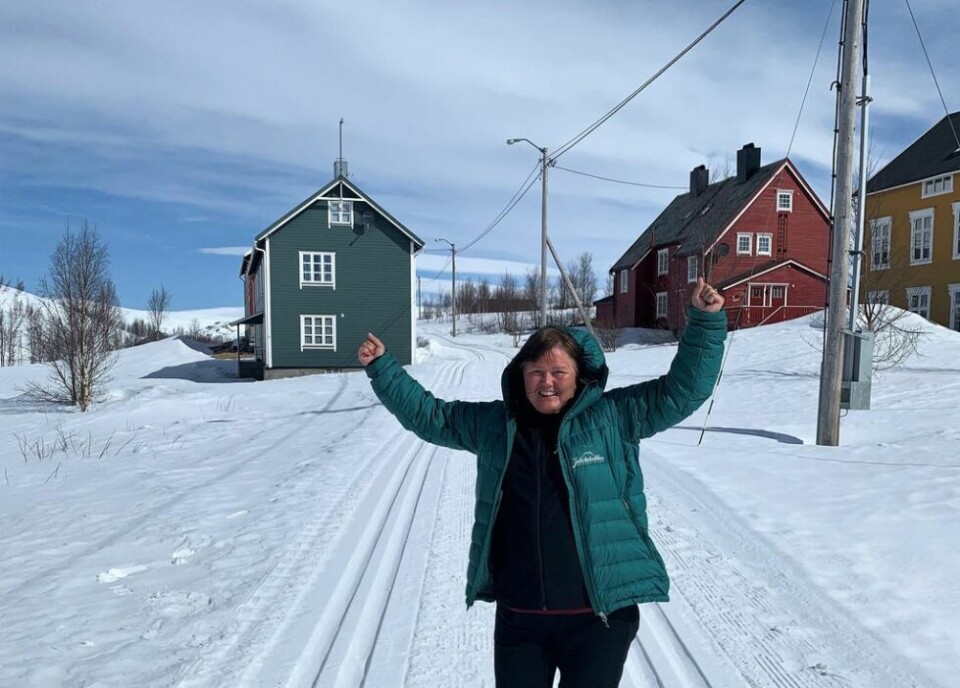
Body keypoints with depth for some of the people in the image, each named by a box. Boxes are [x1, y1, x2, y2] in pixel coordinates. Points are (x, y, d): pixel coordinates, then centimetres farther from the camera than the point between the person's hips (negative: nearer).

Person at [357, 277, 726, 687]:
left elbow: (680, 390, -5)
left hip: (598, 616, -3)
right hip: (518, 618, 3)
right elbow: (428, 415, 14)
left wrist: (705, 321, -15)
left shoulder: (612, 418, -4)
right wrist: (382, 368, 13)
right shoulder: (493, 424, 4)